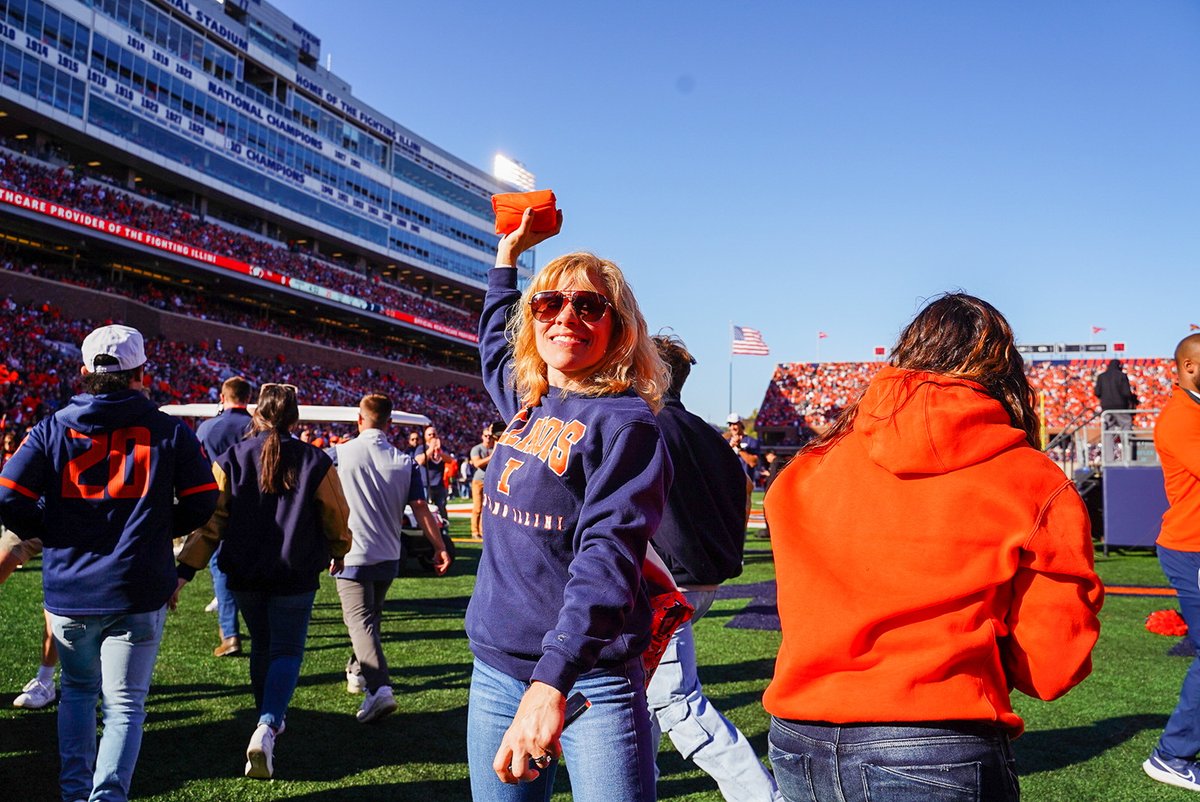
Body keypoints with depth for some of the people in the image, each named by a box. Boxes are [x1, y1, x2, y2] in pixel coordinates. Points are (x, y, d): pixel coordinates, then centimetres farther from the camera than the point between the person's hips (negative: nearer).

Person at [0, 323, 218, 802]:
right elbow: (202, 506, -1)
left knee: (77, 691, 23)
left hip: (67, 592, 2)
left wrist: (48, 534, 10)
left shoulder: (52, 430, 1)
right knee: (125, 704, 6)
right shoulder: (170, 432, -2)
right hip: (138, 594, -2)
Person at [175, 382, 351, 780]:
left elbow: (209, 520, -7)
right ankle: (268, 727, -15)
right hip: (295, 577, -2)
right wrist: (339, 552, 21)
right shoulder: (316, 462, -7)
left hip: (244, 576, 3)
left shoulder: (231, 460, -4)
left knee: (261, 646, 22)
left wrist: (185, 570, -4)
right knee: (286, 652, 6)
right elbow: (336, 518, 2)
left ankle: (266, 719, 36)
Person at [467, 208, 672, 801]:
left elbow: (607, 555, -26)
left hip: (590, 681, -7)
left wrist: (552, 681, -37)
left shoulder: (625, 421, -13)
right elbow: (495, 341, 32)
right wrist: (510, 250, 35)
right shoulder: (524, 403, 8)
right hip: (495, 672, 7)